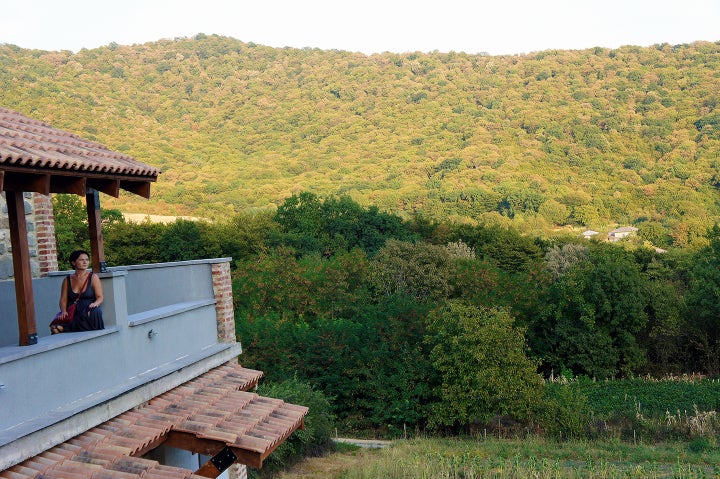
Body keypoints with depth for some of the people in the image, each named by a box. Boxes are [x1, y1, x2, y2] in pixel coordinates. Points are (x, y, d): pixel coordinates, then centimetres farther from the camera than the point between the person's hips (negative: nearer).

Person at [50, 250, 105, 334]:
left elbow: (100, 297, 2)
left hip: (88, 313, 1)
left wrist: (95, 304, -21)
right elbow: (63, 300, 9)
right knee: (54, 328, -33)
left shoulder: (93, 278, 8)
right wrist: (63, 311, -12)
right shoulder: (67, 280, 14)